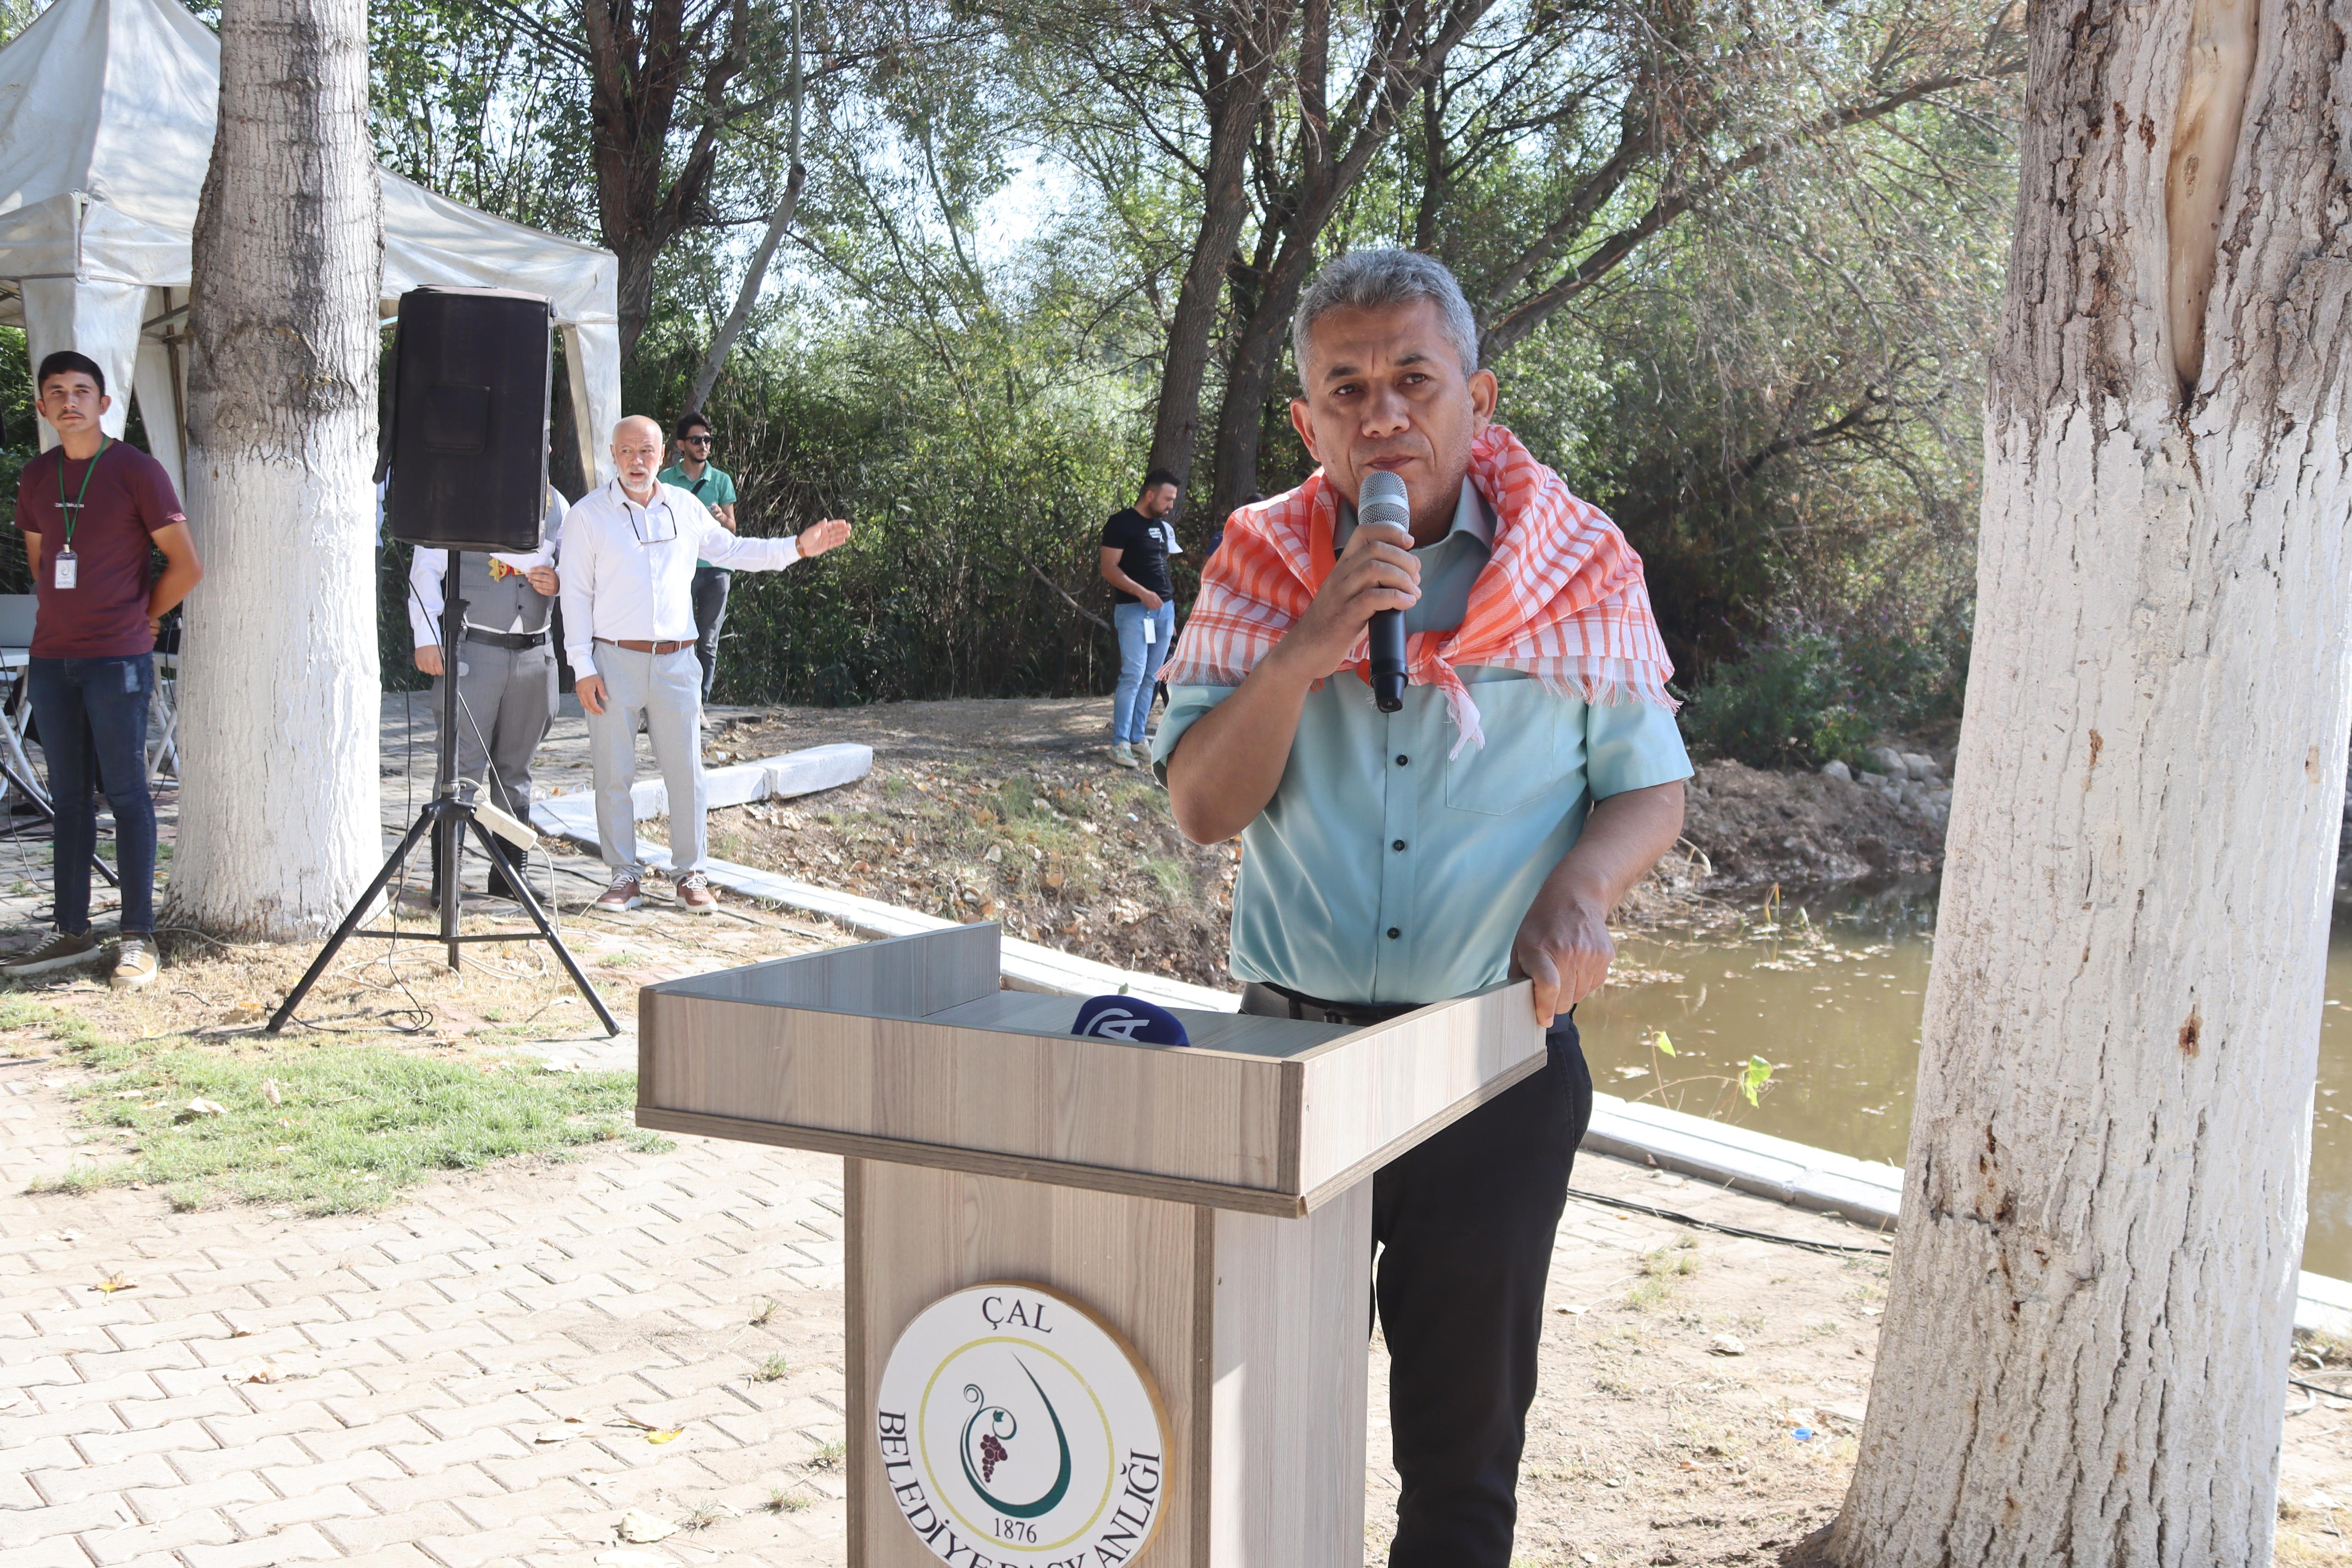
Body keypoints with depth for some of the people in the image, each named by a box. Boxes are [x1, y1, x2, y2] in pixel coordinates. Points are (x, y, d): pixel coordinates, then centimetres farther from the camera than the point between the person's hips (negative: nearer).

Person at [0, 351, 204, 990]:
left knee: (126, 794, -3)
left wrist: (141, 616, 5)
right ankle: (73, 933, 15)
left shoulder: (136, 470, -4)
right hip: (51, 660, 5)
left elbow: (186, 566, -3)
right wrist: (58, 617, 15)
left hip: (117, 660, -5)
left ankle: (137, 938, 0)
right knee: (69, 798, 9)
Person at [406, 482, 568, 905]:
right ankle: (444, 882, -2)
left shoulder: (555, 505, 13)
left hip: (534, 653, 4)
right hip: (472, 647, -4)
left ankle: (508, 877, 19)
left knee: (516, 770, 11)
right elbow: (426, 569, -1)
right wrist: (427, 638, -10)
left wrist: (559, 582, -1)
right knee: (463, 766, -7)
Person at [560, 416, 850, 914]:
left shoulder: (685, 508, 10)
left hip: (675, 661, 2)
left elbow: (734, 551, 22)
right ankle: (625, 876, 12)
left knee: (685, 771, 2)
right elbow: (576, 594, -1)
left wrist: (799, 547, 11)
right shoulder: (588, 515, 0)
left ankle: (690, 874, 13)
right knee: (614, 774, 1)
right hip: (614, 660, -2)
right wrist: (583, 668, -7)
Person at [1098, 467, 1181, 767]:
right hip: (1133, 609, -7)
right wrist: (1142, 593, -22)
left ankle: (1137, 738, 12)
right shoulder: (1121, 523, -7)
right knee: (1133, 676, -12)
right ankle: (1120, 744, -10)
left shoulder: (1163, 526, 16)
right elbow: (1109, 569, -12)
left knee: (1150, 678, 7)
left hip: (1164, 608, 7)